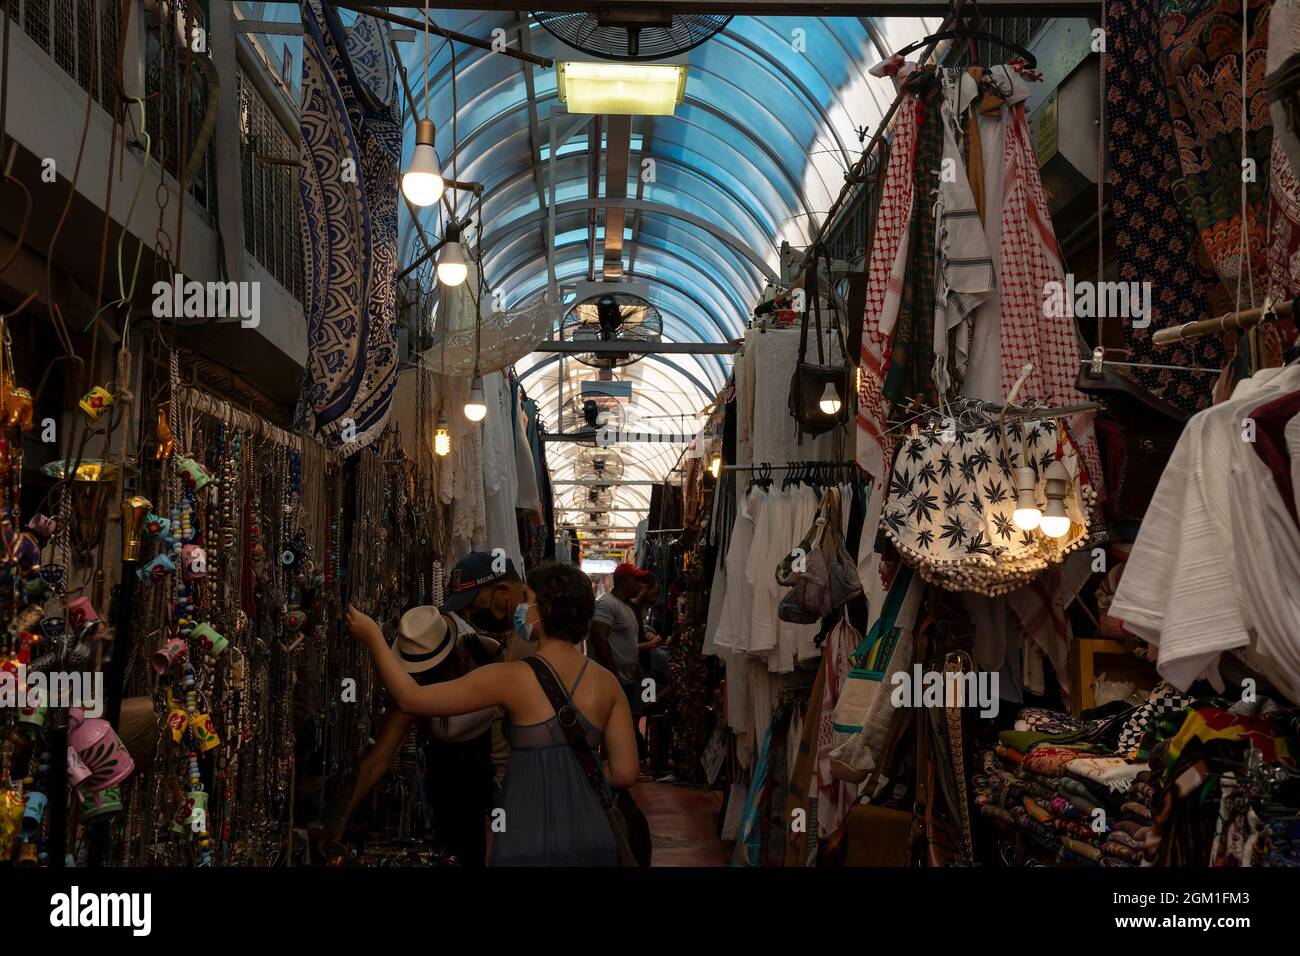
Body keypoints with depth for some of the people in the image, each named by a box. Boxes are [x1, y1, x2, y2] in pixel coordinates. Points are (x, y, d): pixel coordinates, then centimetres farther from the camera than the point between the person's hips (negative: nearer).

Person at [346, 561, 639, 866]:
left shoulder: (512, 678, -10)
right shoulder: (606, 682, 0)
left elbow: (411, 698, -4)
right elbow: (625, 772, 0)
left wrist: (373, 637, 7)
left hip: (529, 844, -4)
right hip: (592, 841, 5)